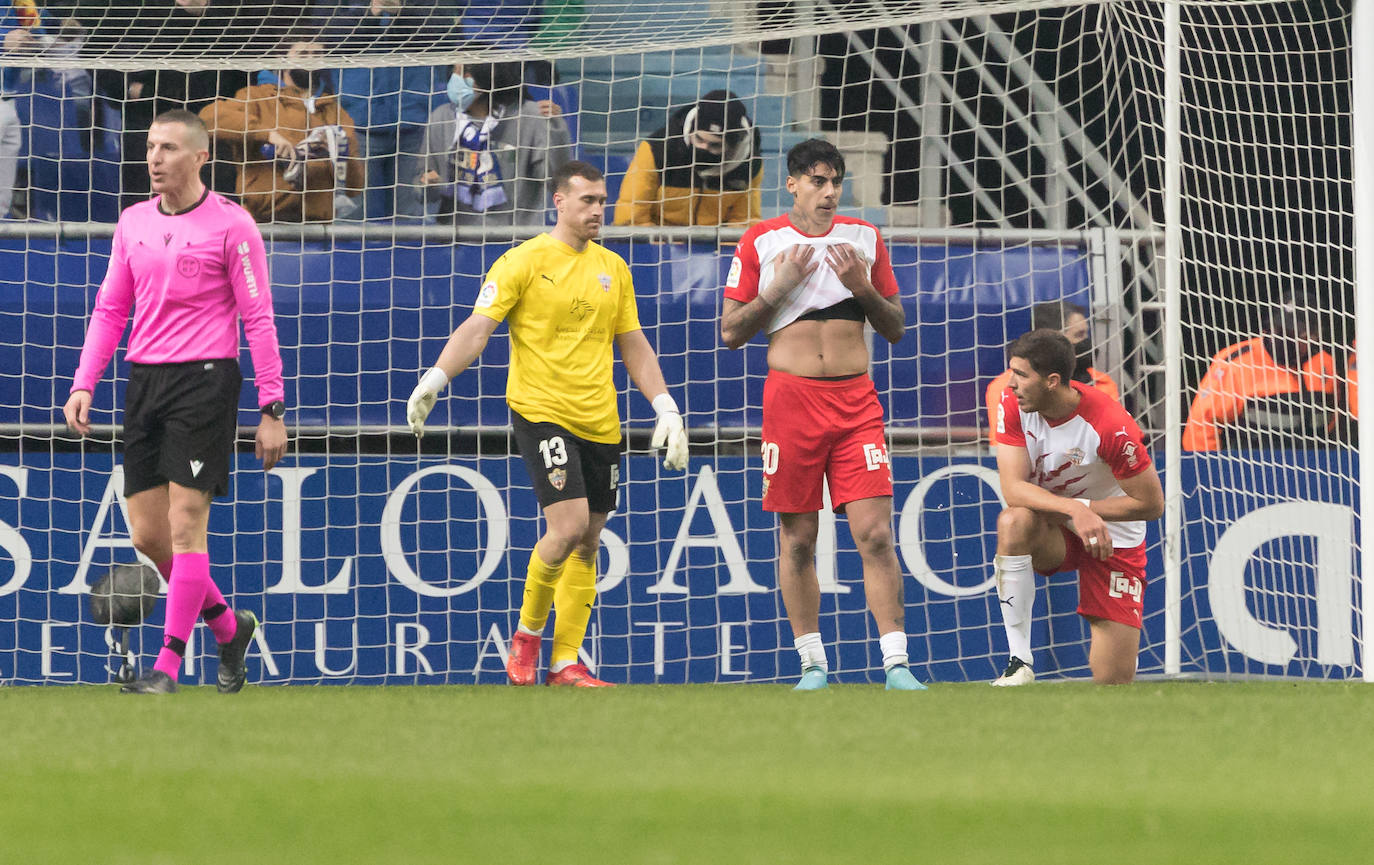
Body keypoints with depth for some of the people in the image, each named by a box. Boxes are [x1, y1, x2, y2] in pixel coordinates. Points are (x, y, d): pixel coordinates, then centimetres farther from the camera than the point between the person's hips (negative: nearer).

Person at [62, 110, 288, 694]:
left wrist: (272, 409, -8)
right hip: (145, 381, 6)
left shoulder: (231, 226, -4)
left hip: (205, 378, -6)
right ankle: (228, 625, 25)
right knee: (147, 534, 3)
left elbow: (258, 318, -4)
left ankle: (168, 664, -7)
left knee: (185, 523, -10)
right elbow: (110, 310, 16)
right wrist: (83, 385, 5)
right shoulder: (133, 223, 12)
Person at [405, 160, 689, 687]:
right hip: (540, 409, -6)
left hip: (599, 421, 6)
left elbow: (633, 346, 19)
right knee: (569, 525, -19)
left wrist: (667, 410, 11)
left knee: (587, 544, 5)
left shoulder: (613, 268, 13)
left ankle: (565, 661, 12)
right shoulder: (523, 262, -4)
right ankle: (528, 632, 3)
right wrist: (435, 378, -25)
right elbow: (477, 328, -10)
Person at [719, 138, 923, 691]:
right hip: (791, 396, -1)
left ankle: (896, 664, -11)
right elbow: (730, 333, 4)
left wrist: (862, 288, -4)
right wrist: (780, 287, -8)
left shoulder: (863, 237, 10)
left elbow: (895, 329, 14)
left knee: (875, 532, -9)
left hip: (856, 400, 1)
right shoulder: (761, 242, 4)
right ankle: (812, 663, 10)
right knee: (797, 537, 1)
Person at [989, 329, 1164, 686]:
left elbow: (1151, 503, -17)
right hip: (1051, 534, 3)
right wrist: (1073, 509, -38)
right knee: (1014, 520, -37)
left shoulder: (1111, 427, -26)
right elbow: (1012, 488, -23)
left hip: (1114, 538, -2)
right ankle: (1019, 663, -29)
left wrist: (1086, 508, -20)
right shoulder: (1013, 406, -15)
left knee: (1114, 682, -8)